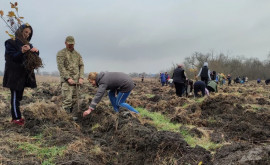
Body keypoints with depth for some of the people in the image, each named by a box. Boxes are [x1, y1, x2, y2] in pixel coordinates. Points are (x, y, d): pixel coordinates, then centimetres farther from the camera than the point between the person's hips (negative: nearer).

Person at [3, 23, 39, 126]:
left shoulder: (28, 44, 16)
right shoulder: (11, 43, -3)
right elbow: (11, 57, -12)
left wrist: (36, 51, -8)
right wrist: (22, 52, -29)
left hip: (24, 74, 7)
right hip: (14, 74, -7)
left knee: (19, 96, 9)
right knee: (15, 96, -6)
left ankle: (16, 116, 15)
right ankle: (16, 118, -2)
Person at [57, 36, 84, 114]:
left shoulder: (77, 54, 17)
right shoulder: (61, 53, 1)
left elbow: (81, 66, 13)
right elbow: (61, 67, -8)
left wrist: (81, 78, -2)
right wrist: (68, 78, -16)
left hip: (76, 80, 5)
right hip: (66, 80, -5)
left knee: (74, 100, 6)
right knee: (67, 99, -12)